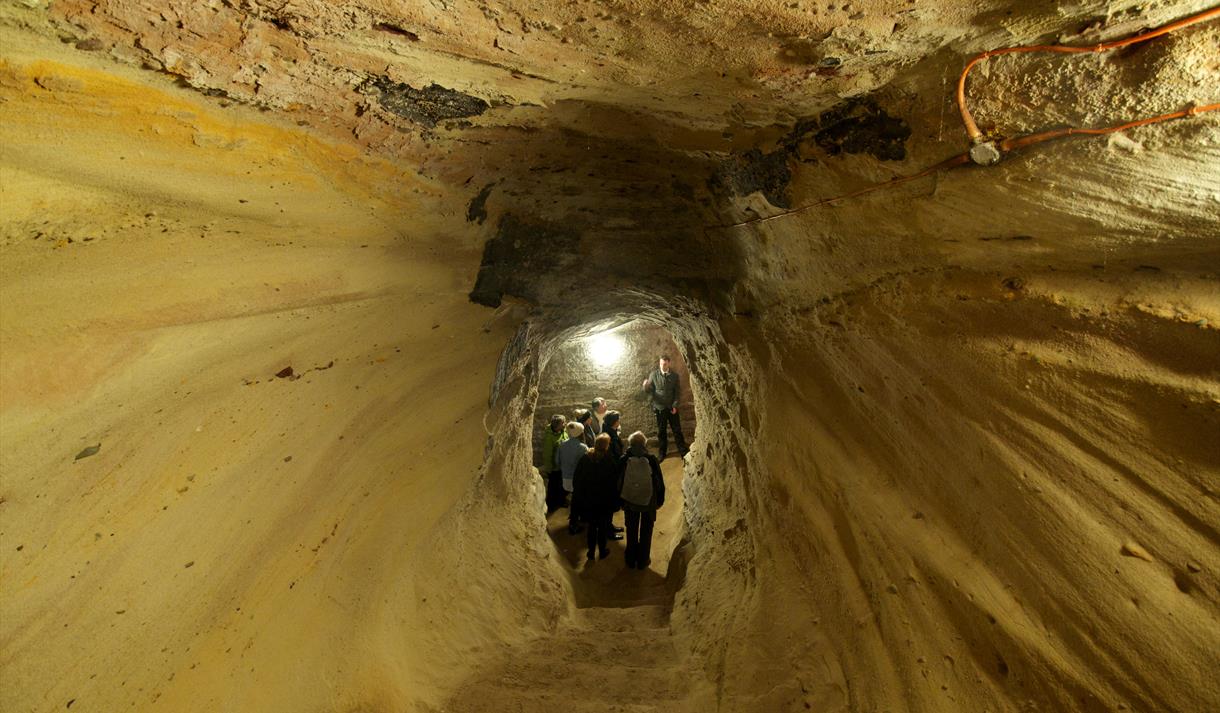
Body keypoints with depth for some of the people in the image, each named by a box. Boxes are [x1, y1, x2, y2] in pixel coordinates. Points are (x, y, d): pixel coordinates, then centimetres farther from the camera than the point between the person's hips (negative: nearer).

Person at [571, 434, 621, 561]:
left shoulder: (585, 459, -9)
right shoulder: (610, 461, -18)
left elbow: (576, 479, -2)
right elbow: (615, 483, -13)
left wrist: (578, 496, 8)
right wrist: (615, 501, -2)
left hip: (588, 499, 3)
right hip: (604, 501, -2)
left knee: (592, 526, 18)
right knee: (603, 527, 15)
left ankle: (591, 551, 27)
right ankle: (602, 551, 29)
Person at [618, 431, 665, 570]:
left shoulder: (624, 460, -15)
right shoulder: (652, 460, -17)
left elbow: (618, 482, -5)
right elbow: (660, 482, -9)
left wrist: (620, 501, 9)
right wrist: (660, 500, 5)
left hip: (629, 502, 1)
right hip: (649, 502, -1)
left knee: (631, 532, 19)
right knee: (646, 532, 17)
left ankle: (631, 560, 31)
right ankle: (643, 561, 27)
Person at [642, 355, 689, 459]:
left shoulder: (674, 375, -2)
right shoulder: (653, 375, -3)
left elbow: (677, 392, 1)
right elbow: (650, 390, -2)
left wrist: (675, 405, -8)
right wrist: (646, 386, -25)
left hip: (672, 407, 0)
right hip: (659, 407, 0)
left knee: (677, 430, 6)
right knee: (661, 431, 11)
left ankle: (684, 452, 16)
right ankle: (661, 453, 24)